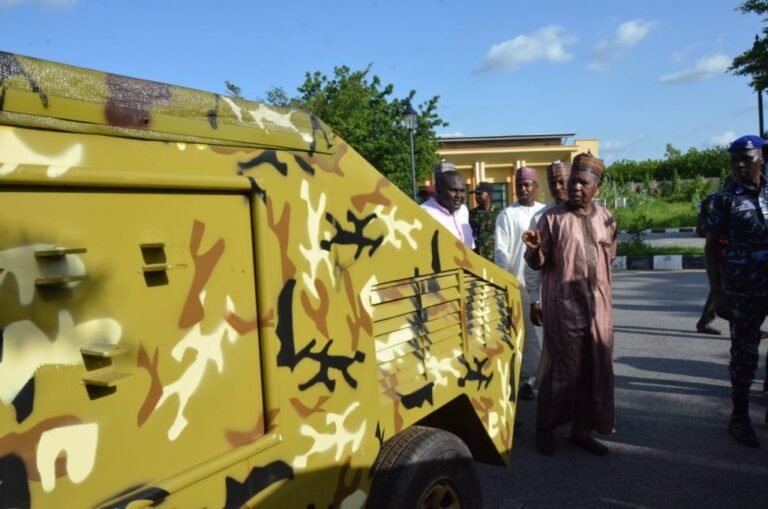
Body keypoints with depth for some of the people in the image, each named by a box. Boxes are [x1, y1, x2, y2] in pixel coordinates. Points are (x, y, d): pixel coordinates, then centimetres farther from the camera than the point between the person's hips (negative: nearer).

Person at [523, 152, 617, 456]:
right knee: (564, 368, -3)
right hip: (563, 305, -5)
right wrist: (534, 248, -24)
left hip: (598, 305, 5)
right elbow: (537, 263, -4)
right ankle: (545, 428, 16)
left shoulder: (606, 218, 8)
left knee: (596, 369, 9)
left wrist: (599, 288, 10)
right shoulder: (553, 217, -5)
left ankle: (582, 430, 24)